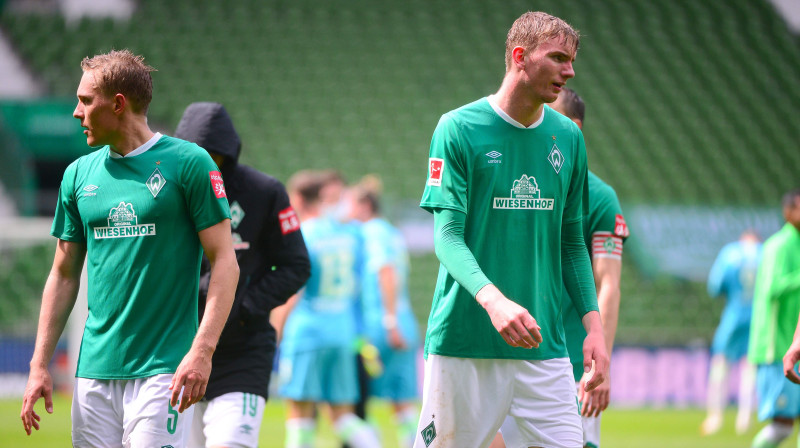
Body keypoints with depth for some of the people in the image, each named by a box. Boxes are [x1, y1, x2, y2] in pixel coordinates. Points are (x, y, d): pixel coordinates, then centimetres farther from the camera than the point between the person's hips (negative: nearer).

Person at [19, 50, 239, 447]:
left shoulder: (187, 163, -4)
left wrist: (201, 351, -17)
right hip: (95, 367, 5)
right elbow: (64, 276, 17)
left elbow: (225, 262, -7)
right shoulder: (79, 174, 12)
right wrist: (39, 365, 10)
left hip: (163, 367, -5)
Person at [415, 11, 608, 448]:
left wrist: (593, 323, 6)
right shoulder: (458, 129, -5)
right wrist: (492, 299, -28)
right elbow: (447, 236, -11)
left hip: (543, 343, 4)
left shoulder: (567, 137, 10)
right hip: (465, 342, -4)